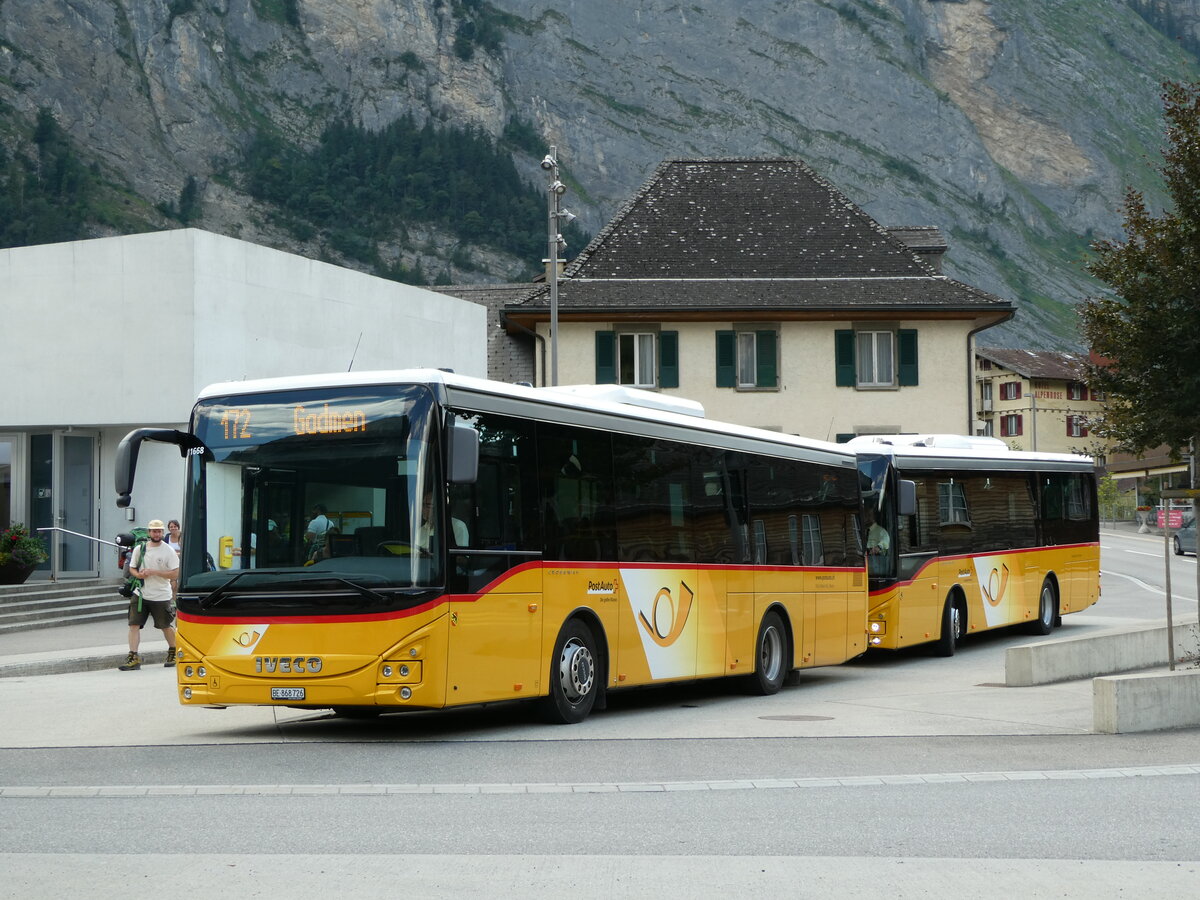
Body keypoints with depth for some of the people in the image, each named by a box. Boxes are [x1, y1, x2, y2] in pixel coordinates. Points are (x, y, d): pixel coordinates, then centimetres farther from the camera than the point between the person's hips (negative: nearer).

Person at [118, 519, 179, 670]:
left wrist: (154, 572, -19)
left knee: (165, 626, 10)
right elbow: (132, 567, 14)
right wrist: (138, 574, -9)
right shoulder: (139, 549, 5)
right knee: (134, 625, -8)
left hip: (161, 596, -3)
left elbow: (175, 573, -11)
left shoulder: (168, 551, -6)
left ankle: (173, 652, 32)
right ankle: (133, 658, -8)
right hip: (140, 594, 3)